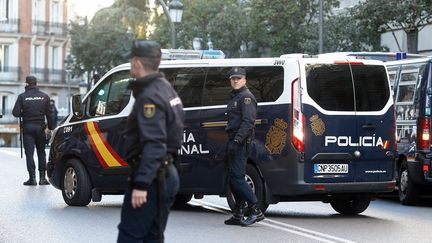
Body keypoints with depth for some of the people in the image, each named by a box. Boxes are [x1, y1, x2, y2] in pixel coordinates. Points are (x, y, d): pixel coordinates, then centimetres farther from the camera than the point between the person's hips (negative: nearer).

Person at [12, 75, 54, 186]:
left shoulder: (22, 97, -5)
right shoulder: (44, 96, 1)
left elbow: (15, 113, -10)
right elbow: (49, 114, 1)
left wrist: (23, 114, 10)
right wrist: (51, 127, 7)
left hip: (28, 127, -2)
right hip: (40, 127, 2)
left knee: (29, 153, 0)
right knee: (41, 152, 11)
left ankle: (32, 177, -5)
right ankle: (42, 177, 9)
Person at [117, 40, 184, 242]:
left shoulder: (150, 97, -16)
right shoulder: (166, 89, 17)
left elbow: (153, 145, -25)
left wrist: (141, 184, -29)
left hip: (151, 179, -10)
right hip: (166, 174, 10)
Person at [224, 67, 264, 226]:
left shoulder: (246, 97, -9)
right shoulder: (233, 97, 22)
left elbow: (248, 122, -20)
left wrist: (237, 140, -27)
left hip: (241, 142, -10)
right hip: (234, 141, 10)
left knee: (237, 177, -15)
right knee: (233, 178, 10)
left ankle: (255, 211, -15)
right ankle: (238, 215, 14)